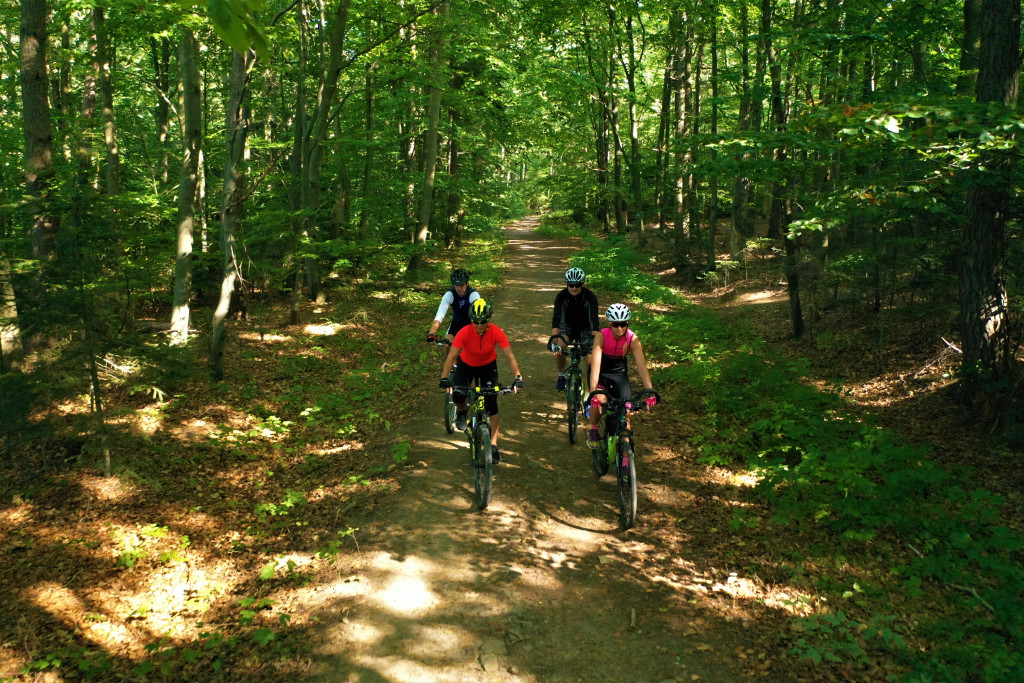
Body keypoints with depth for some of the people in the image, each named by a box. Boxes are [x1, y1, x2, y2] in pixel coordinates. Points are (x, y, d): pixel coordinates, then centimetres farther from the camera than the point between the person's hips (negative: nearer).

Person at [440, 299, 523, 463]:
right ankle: (461, 412, 16)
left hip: (488, 366, 0)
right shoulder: (464, 332, -30)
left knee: (491, 403, -12)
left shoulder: (496, 332, -28)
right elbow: (451, 356, -33)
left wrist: (517, 377, -45)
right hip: (466, 365, 0)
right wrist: (444, 378, -47)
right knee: (458, 396, -23)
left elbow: (510, 357, -31)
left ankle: (494, 445, -4)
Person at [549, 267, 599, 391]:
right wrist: (554, 343, -45)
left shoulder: (590, 297, -27)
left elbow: (594, 321, -34)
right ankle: (561, 376, -1)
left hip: (584, 329, 0)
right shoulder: (561, 296, -24)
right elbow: (556, 319, -32)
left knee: (591, 358, -14)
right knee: (558, 349, -27)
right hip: (568, 326, 0)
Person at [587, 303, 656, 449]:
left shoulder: (633, 339, -23)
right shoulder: (601, 336, -29)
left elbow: (641, 365, -26)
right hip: (601, 371, -2)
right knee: (600, 401, -28)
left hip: (619, 372, 2)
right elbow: (596, 364, -37)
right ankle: (593, 430, -1)